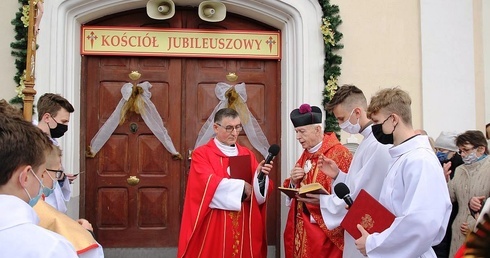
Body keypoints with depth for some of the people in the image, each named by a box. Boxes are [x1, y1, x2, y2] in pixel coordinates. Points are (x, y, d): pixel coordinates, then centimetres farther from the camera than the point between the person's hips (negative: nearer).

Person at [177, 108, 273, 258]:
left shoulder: (247, 154, 10)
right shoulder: (201, 154, -2)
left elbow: (260, 194, 2)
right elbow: (209, 184, -17)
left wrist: (260, 175, -18)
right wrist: (241, 186, -11)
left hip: (245, 225, 4)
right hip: (214, 226, -4)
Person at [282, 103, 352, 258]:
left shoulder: (339, 153, -15)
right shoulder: (306, 154, 11)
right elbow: (294, 191, 16)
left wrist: (322, 200, -30)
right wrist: (293, 182, -4)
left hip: (325, 233, -8)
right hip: (301, 229, 8)